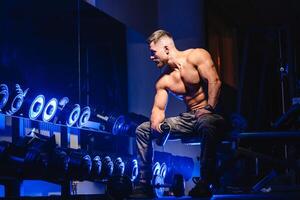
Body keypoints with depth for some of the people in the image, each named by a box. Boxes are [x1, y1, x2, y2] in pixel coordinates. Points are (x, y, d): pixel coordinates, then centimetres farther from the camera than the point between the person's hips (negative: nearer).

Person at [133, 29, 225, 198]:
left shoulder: (196, 56, -8)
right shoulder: (163, 80, 8)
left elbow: (214, 81, -18)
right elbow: (159, 107, 4)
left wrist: (209, 109, -26)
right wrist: (156, 121, -18)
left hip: (212, 114, -7)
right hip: (189, 119, 7)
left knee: (206, 124, -45)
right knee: (142, 130, 4)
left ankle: (204, 184, -35)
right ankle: (144, 184, 4)